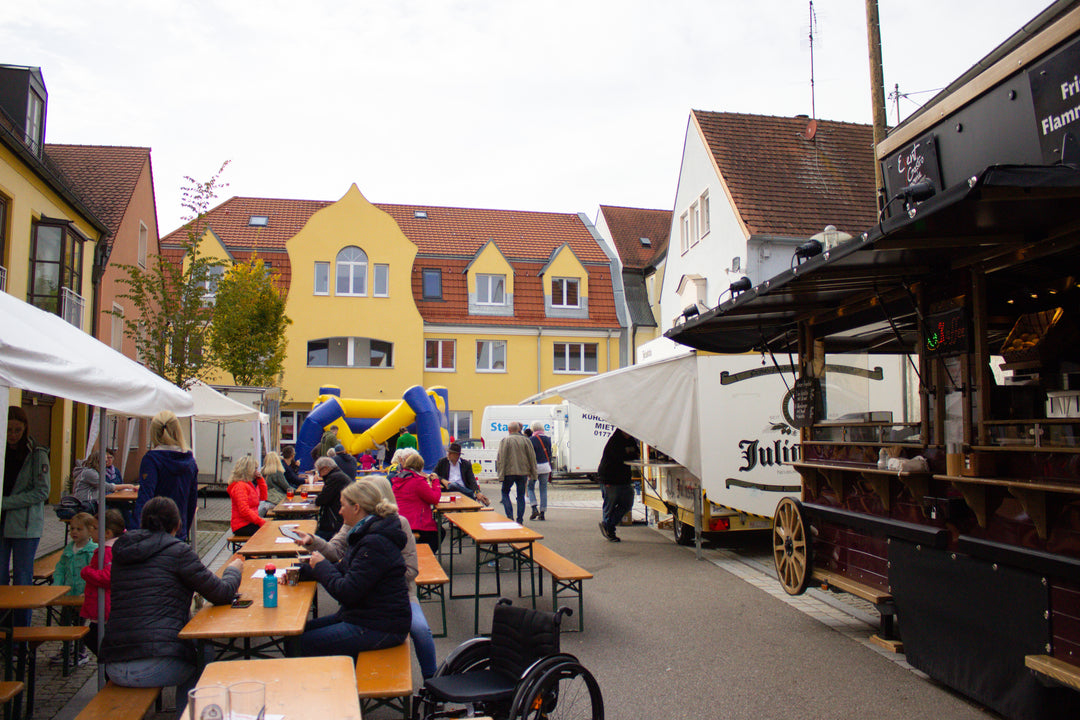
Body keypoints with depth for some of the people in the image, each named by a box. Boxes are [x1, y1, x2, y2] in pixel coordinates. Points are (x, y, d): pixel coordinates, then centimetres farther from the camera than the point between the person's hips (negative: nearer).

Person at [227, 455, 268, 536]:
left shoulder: (252, 483, 13)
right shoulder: (240, 486, -16)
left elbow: (263, 497, 22)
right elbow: (244, 511, -22)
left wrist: (260, 479, 12)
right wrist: (261, 521, -22)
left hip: (250, 522, 9)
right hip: (242, 526, -9)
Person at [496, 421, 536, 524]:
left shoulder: (504, 441, -3)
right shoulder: (525, 440, 4)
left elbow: (501, 459, -7)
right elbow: (532, 457, 4)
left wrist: (501, 474, -5)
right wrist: (533, 473, 10)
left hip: (509, 472, -2)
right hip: (523, 472, 2)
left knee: (505, 493, 13)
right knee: (521, 495, 8)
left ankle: (510, 516, -2)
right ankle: (520, 520, 8)